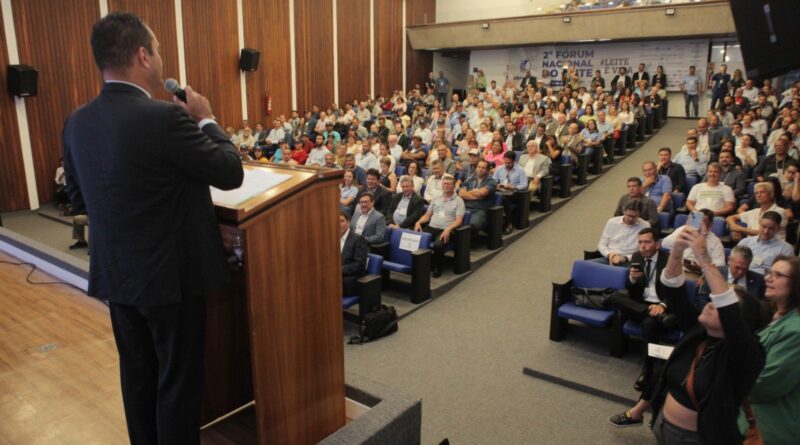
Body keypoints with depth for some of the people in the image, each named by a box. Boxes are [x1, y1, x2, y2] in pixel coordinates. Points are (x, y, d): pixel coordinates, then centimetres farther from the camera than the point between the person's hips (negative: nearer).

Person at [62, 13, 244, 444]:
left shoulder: (77, 122, 1)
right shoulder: (164, 118, -22)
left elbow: (78, 199, 11)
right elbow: (231, 173, -14)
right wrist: (205, 120, -1)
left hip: (115, 274, 7)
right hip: (169, 275, -7)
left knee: (137, 375, 22)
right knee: (178, 381, 10)